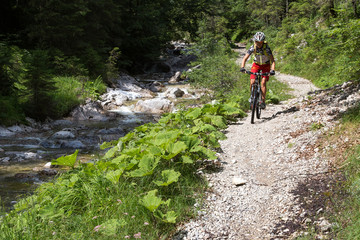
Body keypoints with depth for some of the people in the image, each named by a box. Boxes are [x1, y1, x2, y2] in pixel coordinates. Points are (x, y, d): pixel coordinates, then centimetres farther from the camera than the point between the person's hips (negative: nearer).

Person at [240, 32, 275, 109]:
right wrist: (242, 67, -43)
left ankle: (263, 101, -11)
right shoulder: (253, 47, -22)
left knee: (263, 82, -19)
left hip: (266, 65, -2)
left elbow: (272, 60, -30)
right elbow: (245, 58, -25)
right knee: (252, 82, -14)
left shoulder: (267, 48, -28)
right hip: (256, 64, 2)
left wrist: (272, 70, -47)